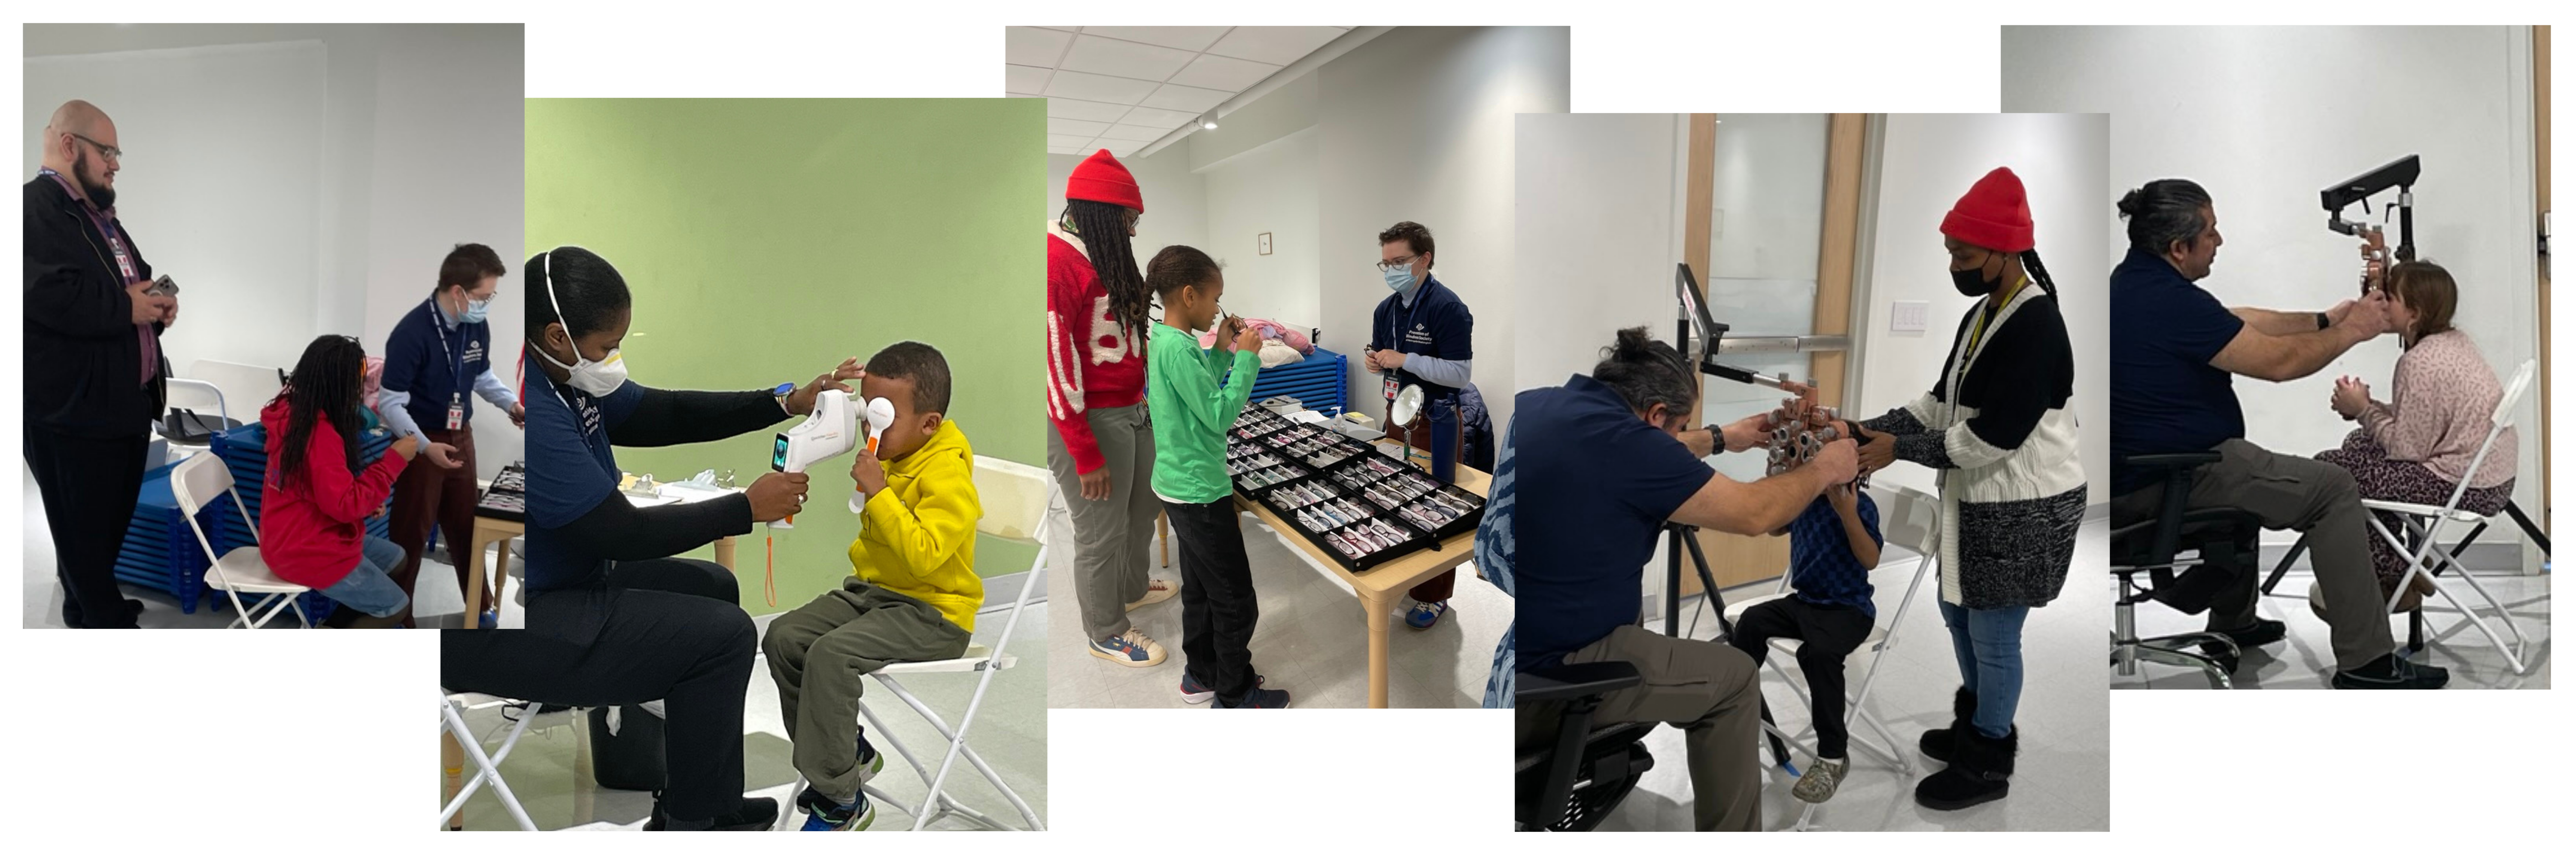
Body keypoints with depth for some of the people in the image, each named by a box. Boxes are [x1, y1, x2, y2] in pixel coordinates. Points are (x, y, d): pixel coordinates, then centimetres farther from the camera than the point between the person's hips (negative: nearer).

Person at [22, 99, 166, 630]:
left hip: (125, 401, 10)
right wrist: (127, 308, -18)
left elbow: (129, 283, 28)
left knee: (112, 522, 19)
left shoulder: (98, 213, 20)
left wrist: (155, 303, 6)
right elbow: (49, 294, -29)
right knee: (85, 528, 2)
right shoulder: (34, 209, -15)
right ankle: (104, 618, 12)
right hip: (75, 409, -10)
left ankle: (93, 607, 33)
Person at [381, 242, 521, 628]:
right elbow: (390, 403, -21)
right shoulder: (411, 333, -24)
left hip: (461, 438, 6)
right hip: (422, 443, -6)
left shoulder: (477, 327, -3)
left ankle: (481, 606, 31)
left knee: (467, 525, 17)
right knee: (410, 533, 4)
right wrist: (425, 447, -32)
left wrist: (511, 404, -2)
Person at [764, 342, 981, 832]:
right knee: (784, 638, 1)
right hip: (875, 589, 10)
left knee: (831, 654, -27)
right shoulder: (892, 456, 6)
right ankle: (851, 754, 15)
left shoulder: (948, 477, -22)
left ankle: (840, 801, -16)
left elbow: (924, 555, -35)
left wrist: (878, 492, -33)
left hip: (931, 613, -10)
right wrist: (866, 552, 11)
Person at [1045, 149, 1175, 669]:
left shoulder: (1101, 253, 10)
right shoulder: (1056, 261, -22)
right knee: (1102, 534, 5)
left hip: (1133, 410, 10)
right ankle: (1105, 634, 24)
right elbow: (1054, 363, -22)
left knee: (1143, 504, 27)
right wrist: (1087, 456, -20)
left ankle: (1132, 588, 50)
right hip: (1089, 421, -10)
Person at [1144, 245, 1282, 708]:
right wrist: (1246, 358, -17)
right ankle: (1235, 696, 12)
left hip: (1178, 484, 10)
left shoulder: (1162, 340, 5)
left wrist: (1221, 352, 7)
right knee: (1236, 601, 1)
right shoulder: (1180, 349, -24)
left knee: (1199, 588, 22)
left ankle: (1202, 675, 34)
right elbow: (1219, 417, -23)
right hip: (1201, 492, -10)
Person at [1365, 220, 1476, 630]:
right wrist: (1376, 361, -5)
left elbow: (1460, 374, -22)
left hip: (1435, 422, -7)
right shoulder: (1386, 309, 6)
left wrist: (1405, 359, -26)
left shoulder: (1448, 308, -18)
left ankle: (1435, 596, 11)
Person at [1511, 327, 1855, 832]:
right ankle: (1729, 828, 20)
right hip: (1545, 675, -8)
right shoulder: (1621, 440, -18)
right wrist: (1823, 471, 10)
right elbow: (1755, 513, -7)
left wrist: (1720, 439, 35)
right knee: (1734, 678, 11)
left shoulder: (1538, 406, 5)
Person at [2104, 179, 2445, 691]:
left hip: (2130, 473, 10)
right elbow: (2277, 361, -15)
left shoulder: (2133, 282, 8)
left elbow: (2239, 323, 17)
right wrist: (2351, 332, 0)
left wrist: (2325, 321, 14)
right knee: (2334, 490, -4)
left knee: (2243, 472, 37)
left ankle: (2232, 624, 43)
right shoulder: (2171, 302, -23)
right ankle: (2365, 662, -3)